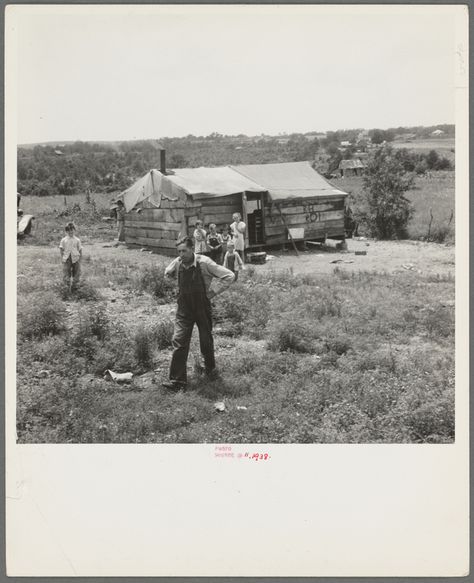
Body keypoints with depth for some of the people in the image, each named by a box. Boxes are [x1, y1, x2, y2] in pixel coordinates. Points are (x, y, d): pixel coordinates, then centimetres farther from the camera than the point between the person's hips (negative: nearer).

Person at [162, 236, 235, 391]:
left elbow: (229, 276, -15)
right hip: (184, 309, 3)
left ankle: (210, 368, 39)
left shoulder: (204, 262, -18)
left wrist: (212, 291, -14)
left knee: (206, 341, 11)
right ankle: (177, 380, -3)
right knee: (179, 341, -7)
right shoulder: (177, 263, -6)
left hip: (202, 308, -2)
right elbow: (167, 273, 20)